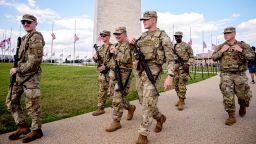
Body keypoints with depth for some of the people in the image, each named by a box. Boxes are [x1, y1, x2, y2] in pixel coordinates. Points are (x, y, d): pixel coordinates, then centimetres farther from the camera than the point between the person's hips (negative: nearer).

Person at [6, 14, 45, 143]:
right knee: (11, 100, 13)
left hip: (30, 76, -9)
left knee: (32, 104, -1)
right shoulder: (25, 37, 18)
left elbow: (34, 61, -20)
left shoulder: (36, 37, -11)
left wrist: (17, 69, -13)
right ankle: (23, 127, 24)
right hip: (21, 75, 10)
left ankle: (36, 130, 16)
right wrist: (17, 70, 8)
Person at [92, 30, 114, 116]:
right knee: (102, 91, 11)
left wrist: (106, 66, -21)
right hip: (102, 72, 7)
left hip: (110, 72, -7)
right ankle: (100, 108, 21)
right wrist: (95, 57, -4)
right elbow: (97, 60, 20)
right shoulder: (101, 48, 15)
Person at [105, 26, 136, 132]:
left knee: (117, 98, -10)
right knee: (118, 97, 14)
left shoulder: (129, 45, -8)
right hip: (116, 74, 9)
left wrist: (115, 52, -16)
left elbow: (126, 59, -23)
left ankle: (116, 122, 2)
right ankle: (131, 108, 38)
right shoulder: (117, 46, 18)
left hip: (124, 74, -9)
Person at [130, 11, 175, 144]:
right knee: (145, 101, 14)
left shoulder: (162, 36, -4)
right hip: (141, 70, 7)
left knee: (148, 102, -9)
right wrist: (132, 44, 5)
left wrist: (170, 76, -23)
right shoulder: (143, 36, 17)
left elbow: (170, 58, -10)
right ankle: (160, 118, 38)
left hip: (152, 70, -7)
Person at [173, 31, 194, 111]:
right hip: (175, 67, 6)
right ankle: (180, 99, 21)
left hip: (183, 67, -5)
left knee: (182, 84, -9)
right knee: (176, 84, 9)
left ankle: (181, 102, -5)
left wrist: (188, 64, -15)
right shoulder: (173, 46, 15)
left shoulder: (186, 46, 1)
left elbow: (191, 57, 0)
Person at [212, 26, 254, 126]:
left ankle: (242, 107, 39)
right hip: (226, 75, 0)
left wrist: (241, 51, -18)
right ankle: (231, 116, 5)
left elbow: (251, 56, -3)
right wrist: (222, 51, -13)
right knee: (227, 96, -7)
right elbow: (213, 58, 1)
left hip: (240, 75, 0)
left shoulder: (243, 45, 5)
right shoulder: (220, 47, 8)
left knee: (244, 95, 5)